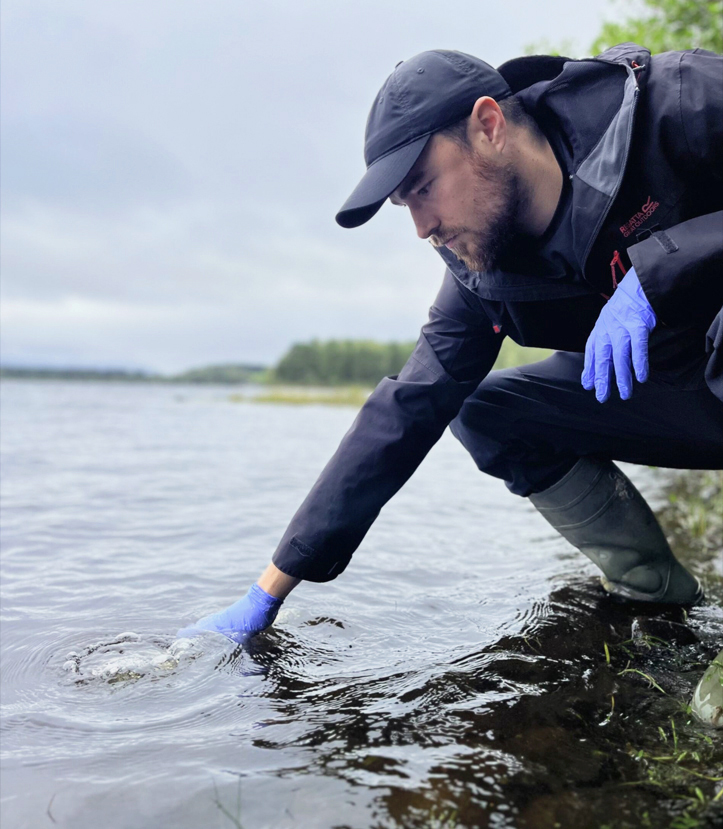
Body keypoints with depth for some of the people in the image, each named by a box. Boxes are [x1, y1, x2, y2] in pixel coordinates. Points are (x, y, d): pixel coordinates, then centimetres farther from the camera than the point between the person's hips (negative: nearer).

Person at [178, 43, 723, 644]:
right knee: (480, 412, -8)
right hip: (670, 399, 5)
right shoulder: (481, 267, -10)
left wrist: (651, 272, -36)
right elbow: (404, 413, -11)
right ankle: (657, 595, -1)